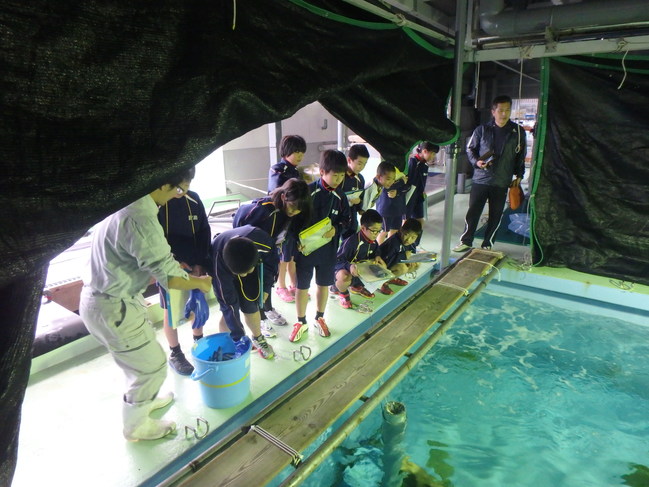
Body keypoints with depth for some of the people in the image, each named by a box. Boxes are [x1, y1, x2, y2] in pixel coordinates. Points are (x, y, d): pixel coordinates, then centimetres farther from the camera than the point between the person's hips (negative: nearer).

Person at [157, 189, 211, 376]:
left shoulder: (193, 199, 2)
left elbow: (204, 232, 3)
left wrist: (201, 263, -6)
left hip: (196, 266, 5)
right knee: (172, 312, 8)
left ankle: (198, 342, 41)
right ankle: (175, 355, 29)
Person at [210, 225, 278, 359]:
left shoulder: (264, 243, -38)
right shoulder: (219, 264, -41)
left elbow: (271, 262, -12)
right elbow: (228, 303, -33)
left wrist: (266, 287, -4)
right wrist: (238, 337, -28)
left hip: (249, 261, 2)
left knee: (250, 305, 1)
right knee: (229, 309, -13)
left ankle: (258, 338, 25)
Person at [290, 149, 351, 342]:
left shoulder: (340, 196, -1)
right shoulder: (308, 191, -14)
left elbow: (345, 219, 7)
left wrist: (336, 229, -13)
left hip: (328, 248, 4)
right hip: (305, 247, -4)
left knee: (324, 284, 16)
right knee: (302, 286, 8)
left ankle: (319, 318, 36)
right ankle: (301, 322, 27)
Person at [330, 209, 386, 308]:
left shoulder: (373, 242, -3)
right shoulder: (351, 241, -27)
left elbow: (375, 253, 17)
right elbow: (338, 260, -24)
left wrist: (377, 257, -7)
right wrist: (350, 266, -42)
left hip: (362, 269, 8)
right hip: (343, 268, -8)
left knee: (382, 267, 0)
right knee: (345, 278, -43)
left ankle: (357, 286, 17)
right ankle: (342, 291, -1)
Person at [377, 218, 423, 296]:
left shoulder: (411, 243, -9)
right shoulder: (394, 241, -33)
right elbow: (387, 261, -37)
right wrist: (404, 255, -30)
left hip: (396, 261, 9)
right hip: (383, 265, -9)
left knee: (417, 264, -2)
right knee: (403, 268, -32)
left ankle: (393, 278, 4)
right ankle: (383, 282, -16)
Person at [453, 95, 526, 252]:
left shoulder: (518, 131, 3)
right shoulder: (482, 130, -1)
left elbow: (521, 155, 12)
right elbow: (470, 148, 8)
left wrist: (519, 175, 10)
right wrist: (476, 162, -10)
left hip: (502, 182, 1)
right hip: (480, 179, -1)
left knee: (495, 215, 8)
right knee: (472, 212, 2)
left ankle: (487, 244, 22)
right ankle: (466, 241, 15)